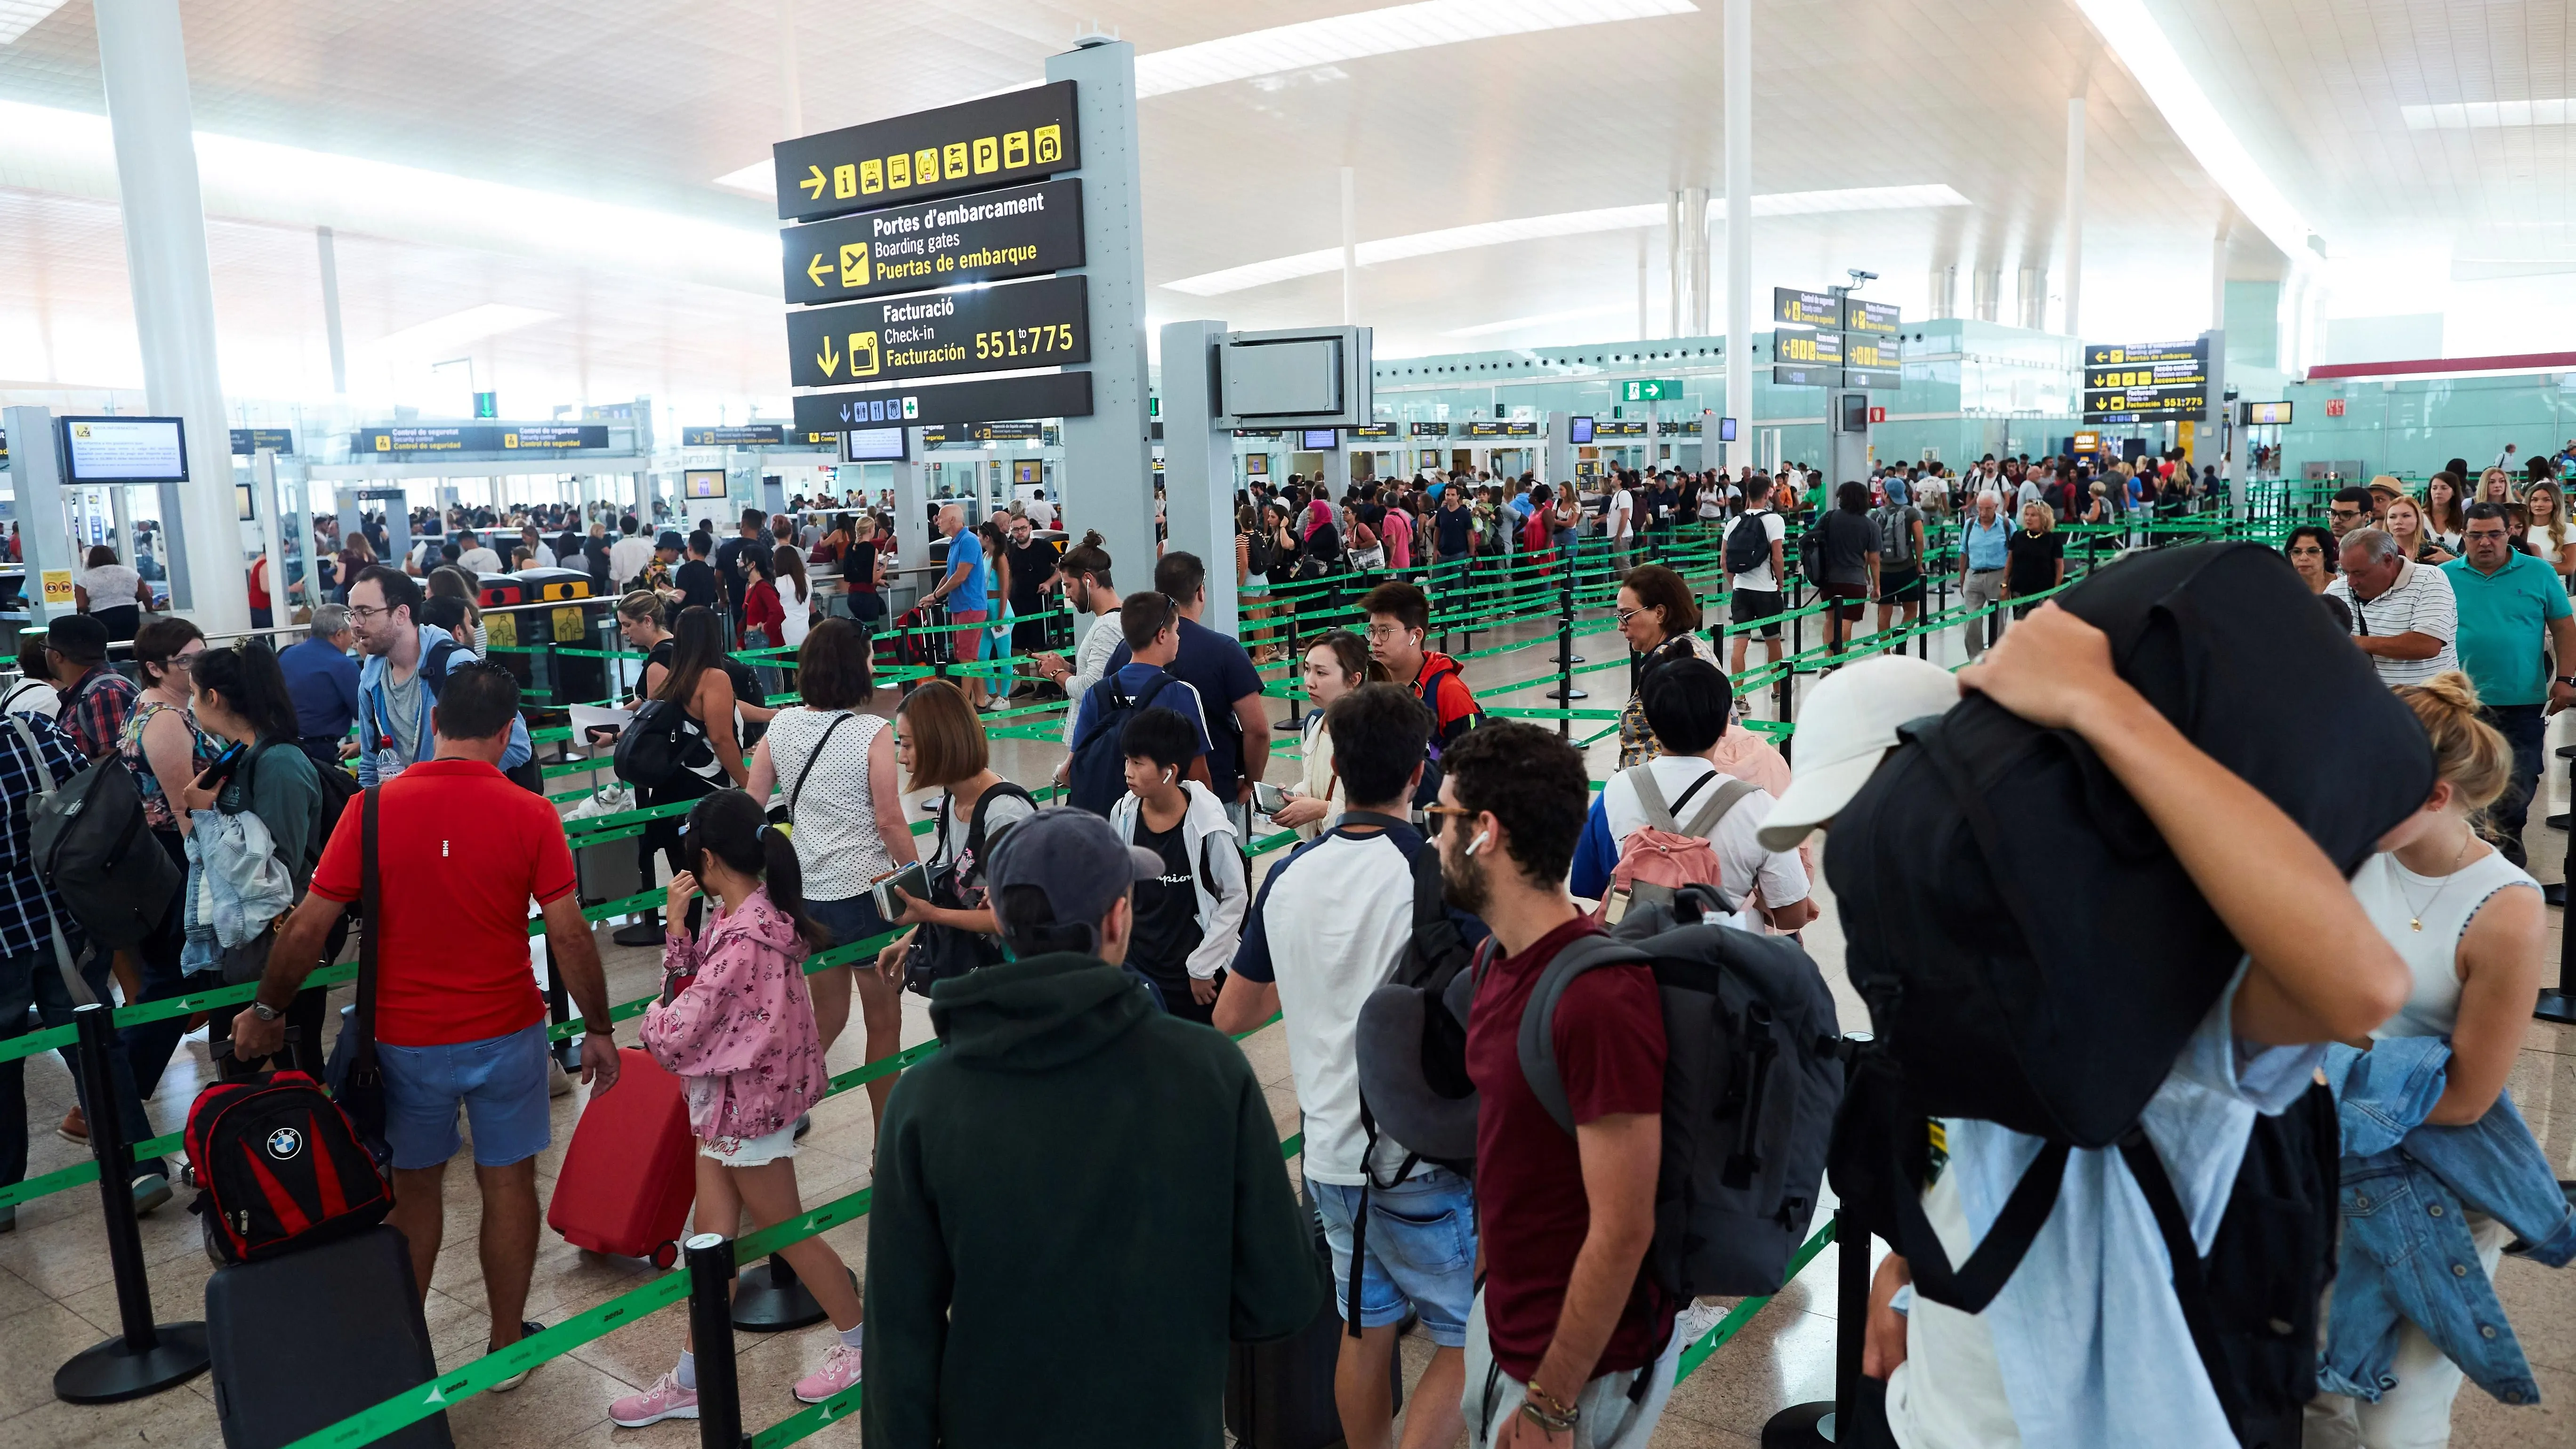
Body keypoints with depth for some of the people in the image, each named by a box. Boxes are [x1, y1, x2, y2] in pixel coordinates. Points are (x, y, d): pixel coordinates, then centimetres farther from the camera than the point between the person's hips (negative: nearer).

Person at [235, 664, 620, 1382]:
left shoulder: (373, 808, -9)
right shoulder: (529, 815, -12)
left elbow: (307, 927, -6)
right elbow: (569, 934, -13)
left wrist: (266, 1011, 10)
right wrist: (599, 1030, -2)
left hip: (406, 1039, 1)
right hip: (506, 1033, -1)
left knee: (415, 1188, 18)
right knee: (508, 1183, 14)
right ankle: (506, 1344, 26)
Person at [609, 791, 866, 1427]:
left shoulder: (743, 939, -29)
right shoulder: (749, 914, 0)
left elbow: (674, 1036, -26)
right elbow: (692, 985, 7)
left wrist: (651, 1021, -4)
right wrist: (677, 927, -4)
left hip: (746, 1101, -9)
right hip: (727, 1097, 9)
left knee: (785, 1232, 9)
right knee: (713, 1237, 16)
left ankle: (863, 1345, 28)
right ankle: (691, 1382, 28)